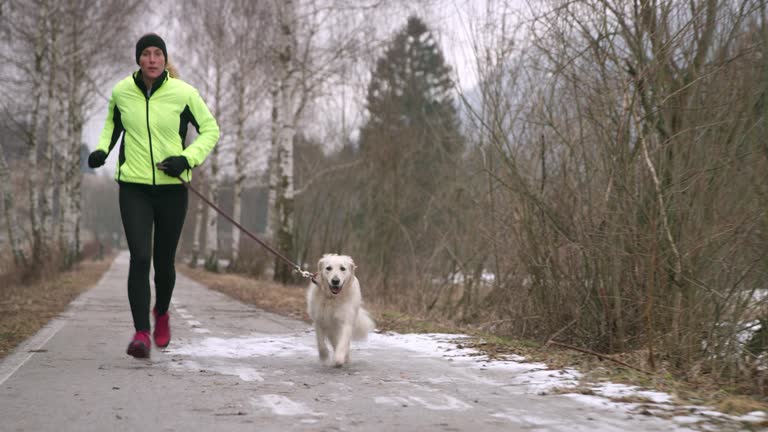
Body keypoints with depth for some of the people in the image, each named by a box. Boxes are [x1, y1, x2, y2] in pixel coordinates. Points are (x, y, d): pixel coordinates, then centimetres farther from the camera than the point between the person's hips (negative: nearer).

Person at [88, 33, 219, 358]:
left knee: (164, 262, 8)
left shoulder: (183, 93, -7)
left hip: (172, 188, 0)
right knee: (139, 258, -15)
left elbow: (210, 130, 3)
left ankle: (161, 312, 39)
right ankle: (141, 333, -13)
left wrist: (187, 159, -12)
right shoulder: (121, 92, 0)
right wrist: (102, 149, 3)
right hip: (134, 188, 0)